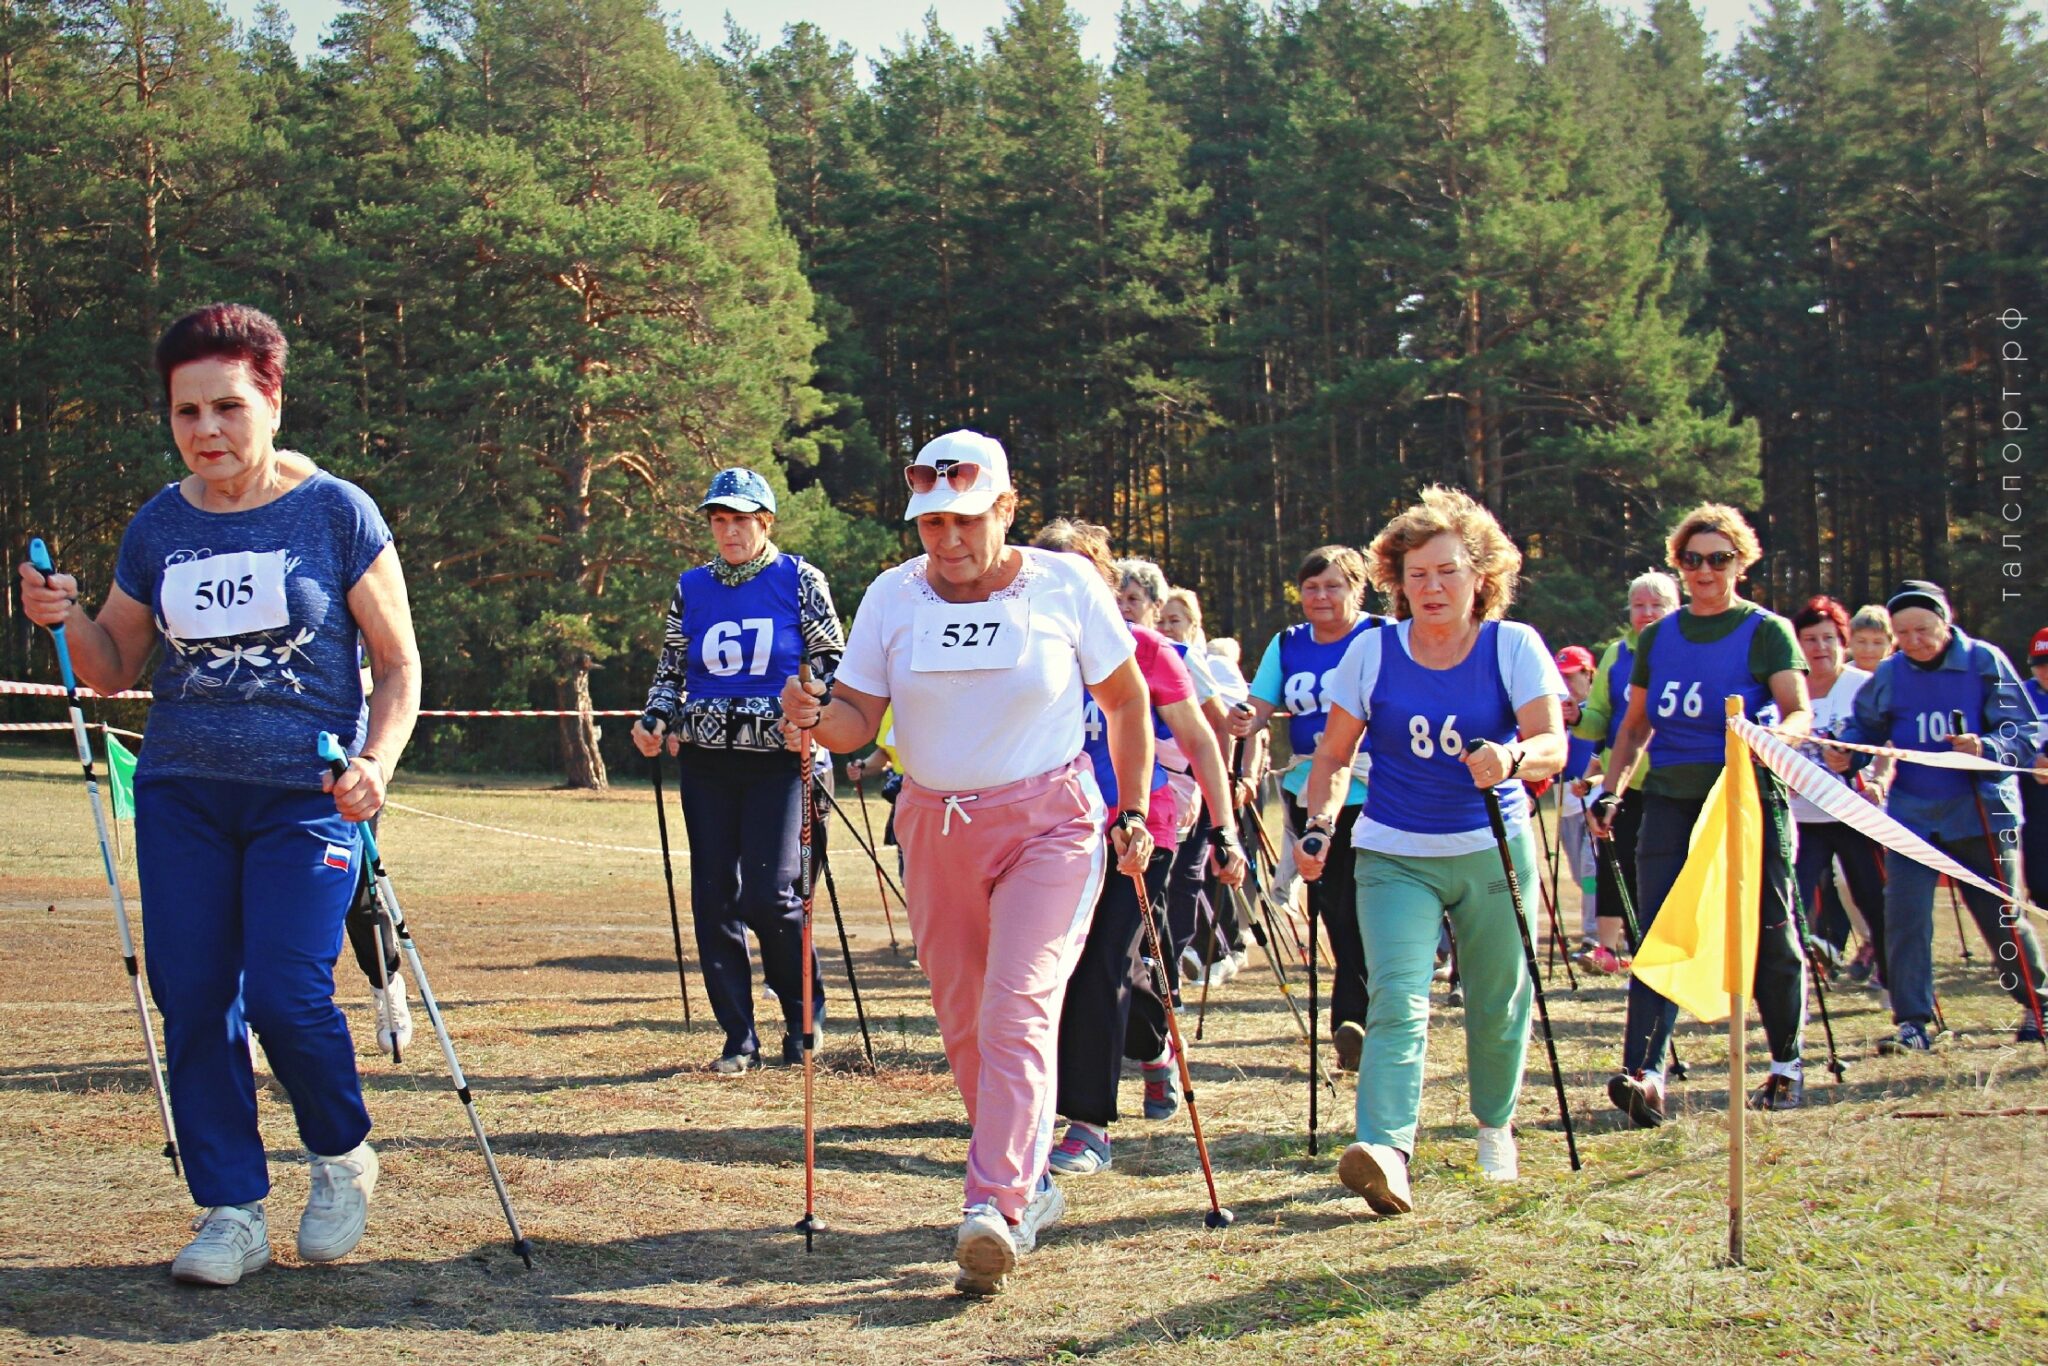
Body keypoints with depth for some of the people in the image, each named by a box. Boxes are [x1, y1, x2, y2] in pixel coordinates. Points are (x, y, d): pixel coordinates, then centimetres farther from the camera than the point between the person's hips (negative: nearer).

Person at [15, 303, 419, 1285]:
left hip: (305, 796, -4)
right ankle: (232, 1212, 13)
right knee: (191, 1001, 0)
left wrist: (376, 762, -16)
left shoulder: (337, 514, -2)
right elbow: (113, 670, 17)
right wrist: (66, 617, -4)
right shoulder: (158, 527, 9)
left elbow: (399, 664, 1)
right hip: (181, 793, 4)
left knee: (285, 994, -13)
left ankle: (342, 1156, 15)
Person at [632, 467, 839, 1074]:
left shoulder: (800, 580, 3)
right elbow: (670, 671, 17)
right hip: (707, 758, 4)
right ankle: (740, 1040, 10)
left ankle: (805, 1018, 11)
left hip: (778, 757, -4)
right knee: (714, 899, 1)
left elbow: (832, 661, 4)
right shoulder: (692, 588, 12)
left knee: (769, 895, -12)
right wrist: (655, 719, -1)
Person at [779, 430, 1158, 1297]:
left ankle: (994, 1208, -23)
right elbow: (859, 721, -1)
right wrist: (816, 716, -23)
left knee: (1017, 1012, -17)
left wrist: (1133, 813, 2)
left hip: (1049, 822, -4)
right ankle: (1028, 1180, 28)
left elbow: (1126, 701, 5)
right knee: (963, 1022, 10)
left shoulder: (1066, 585, -6)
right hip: (936, 827, 4)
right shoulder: (893, 596, -1)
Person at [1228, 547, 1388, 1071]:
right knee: (1330, 904, 8)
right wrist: (1245, 720, -19)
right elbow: (1260, 705, 4)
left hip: (1373, 792, -5)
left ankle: (1350, 1017, -5)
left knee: (1356, 906, -9)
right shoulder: (1288, 645, 11)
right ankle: (1359, 1014, 21)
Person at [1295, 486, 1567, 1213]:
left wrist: (1514, 757, -35)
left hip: (1493, 852, 0)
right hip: (1393, 856, 0)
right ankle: (1386, 1151, -27)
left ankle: (1494, 1125, 35)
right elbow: (1334, 755, 7)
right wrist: (1318, 826, -8)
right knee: (1398, 1001, -16)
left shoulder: (1514, 646, -4)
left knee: (1498, 1005, 10)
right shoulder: (1372, 652, 0)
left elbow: (1553, 744, -14)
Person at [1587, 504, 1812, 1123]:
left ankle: (1787, 1068, 21)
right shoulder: (1657, 638, 13)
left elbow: (1800, 713, -12)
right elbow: (1634, 726, 20)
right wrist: (1609, 791, 10)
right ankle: (1644, 1073, -17)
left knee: (1767, 937, 4)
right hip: (1671, 800, 3)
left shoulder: (1766, 631, 0)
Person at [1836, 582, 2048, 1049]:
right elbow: (1865, 729, 8)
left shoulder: (1985, 662, -8)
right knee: (1904, 916, -10)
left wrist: (1986, 748, -29)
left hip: (1980, 813, -2)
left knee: (2001, 916, 9)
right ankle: (1912, 1022, -3)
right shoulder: (1888, 675, -1)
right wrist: (1845, 754, -14)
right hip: (1911, 814, 2)